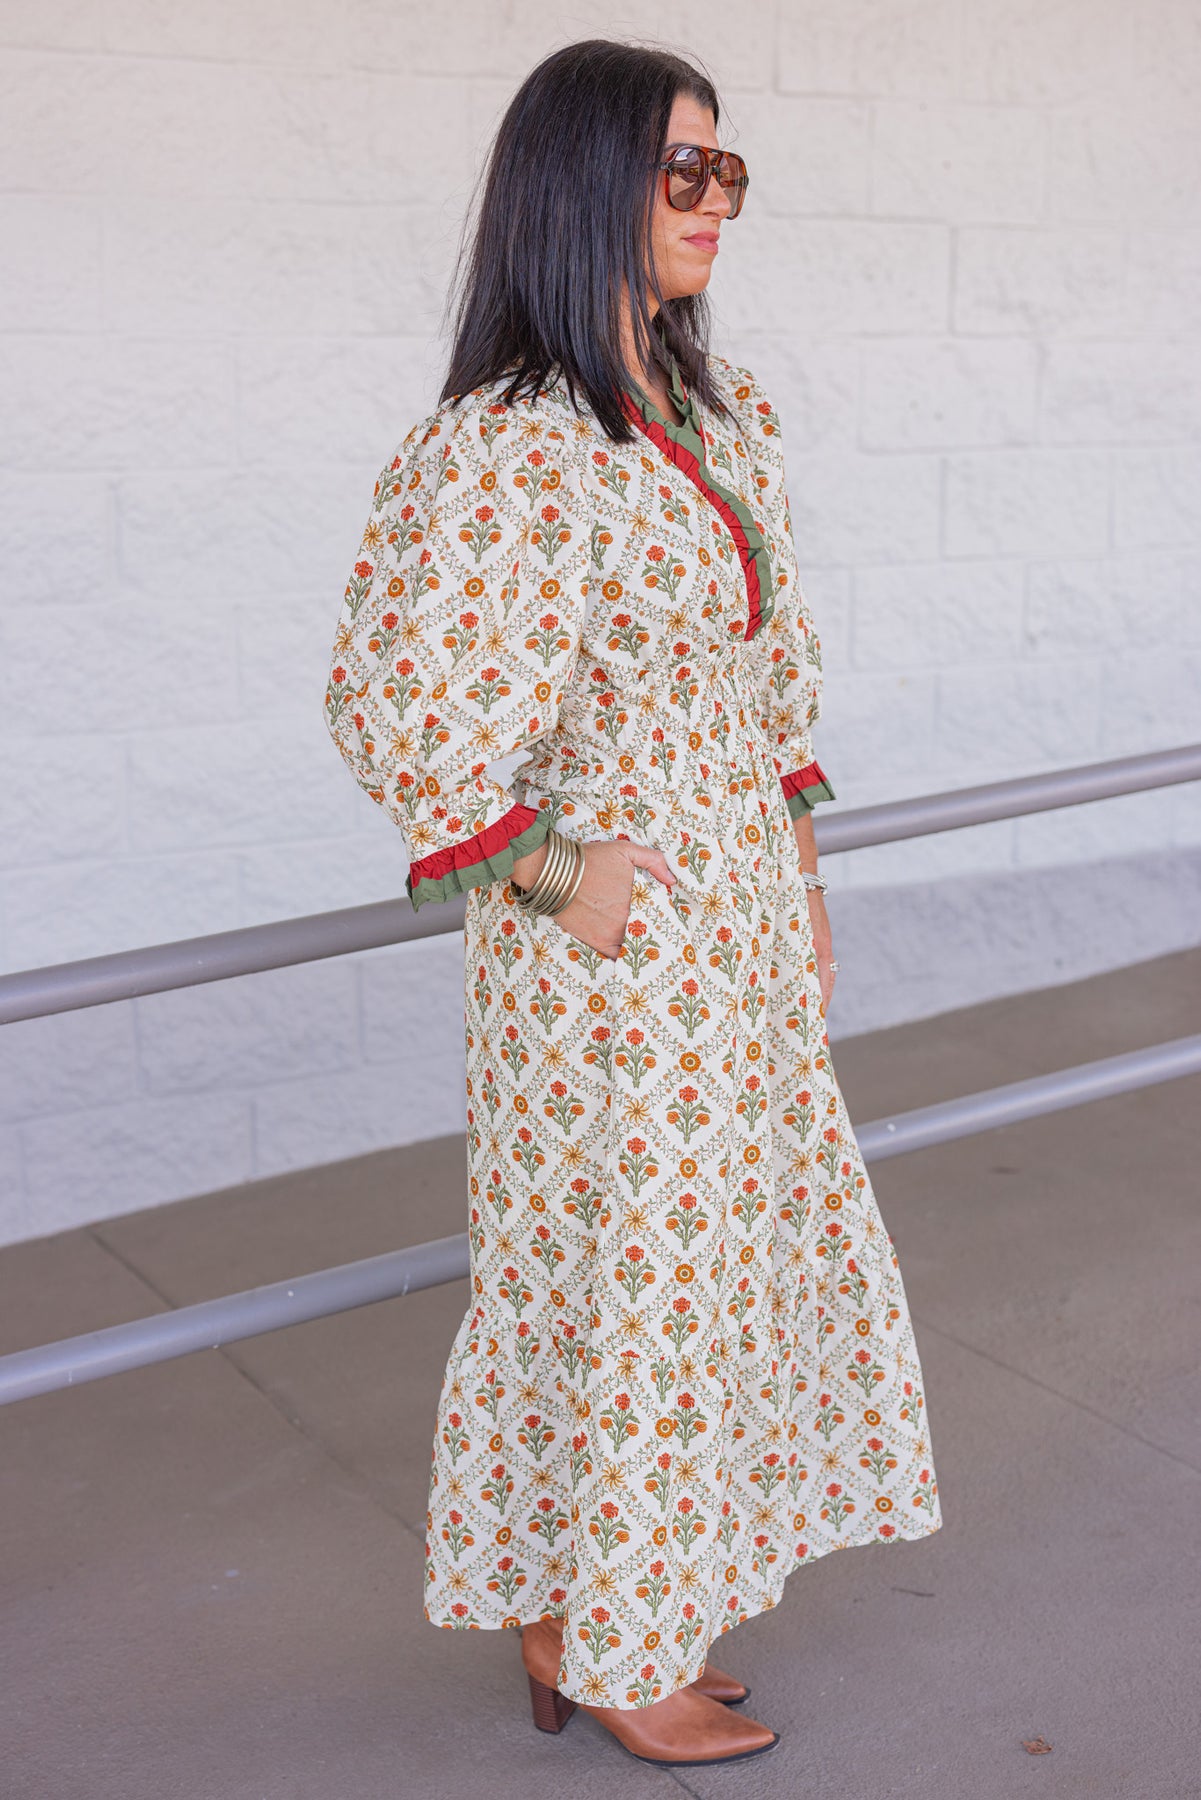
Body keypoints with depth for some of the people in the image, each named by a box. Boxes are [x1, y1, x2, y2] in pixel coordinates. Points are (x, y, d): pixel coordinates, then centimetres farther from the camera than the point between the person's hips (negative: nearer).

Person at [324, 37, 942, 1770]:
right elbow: (395, 696, -23)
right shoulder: (500, 445, -19)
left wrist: (805, 882, 14)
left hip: (744, 936, 9)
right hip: (614, 951, -8)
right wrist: (546, 870, -16)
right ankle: (606, 1655, 29)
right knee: (624, 1271, 6)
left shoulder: (720, 410, 8)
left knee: (719, 1255, 18)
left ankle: (587, 1609, 38)